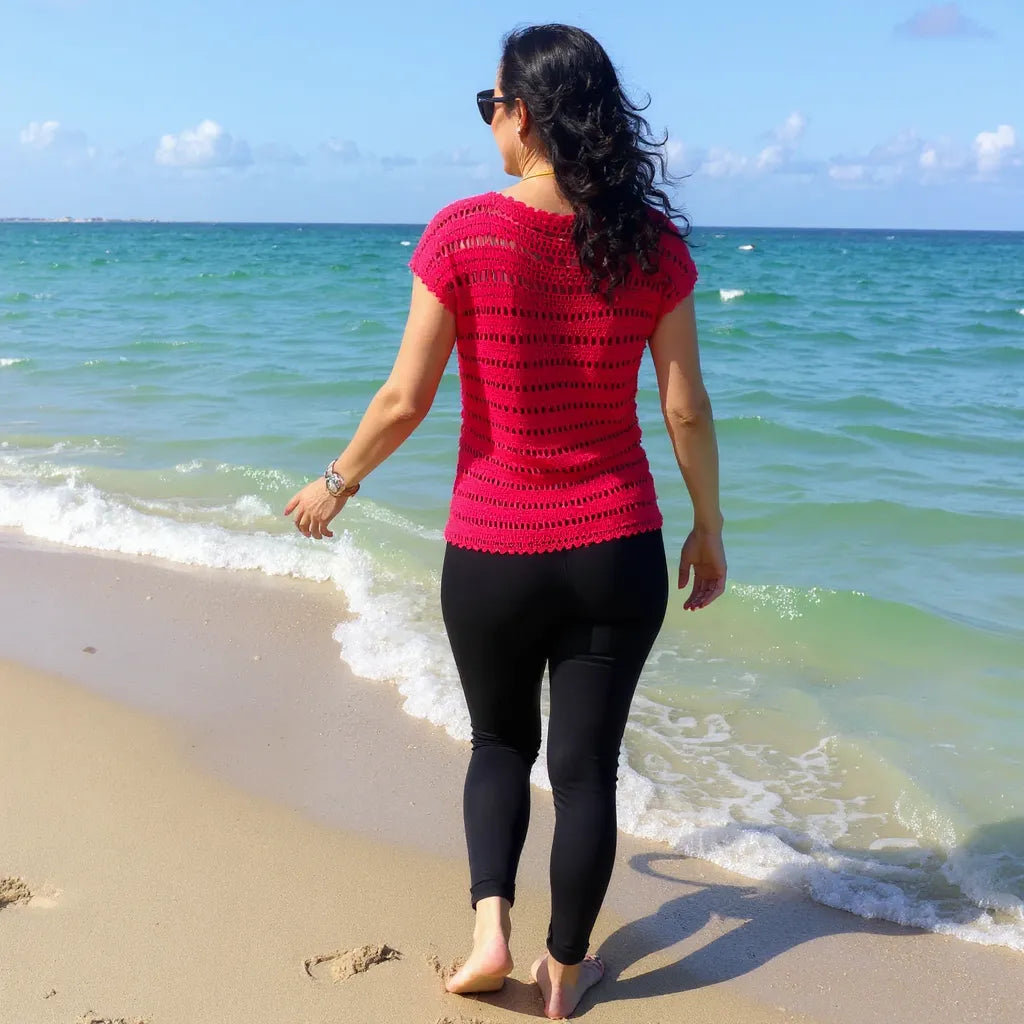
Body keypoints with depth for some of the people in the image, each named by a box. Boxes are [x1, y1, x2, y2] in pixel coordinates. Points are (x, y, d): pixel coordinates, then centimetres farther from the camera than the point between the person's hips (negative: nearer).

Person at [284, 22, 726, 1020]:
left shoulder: (463, 234, -12)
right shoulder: (653, 241, -5)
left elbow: (405, 397, -9)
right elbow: (686, 408, -2)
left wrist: (335, 483, 8)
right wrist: (708, 527, 11)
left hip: (490, 553, -1)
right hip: (617, 548, 1)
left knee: (500, 743, 24)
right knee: (586, 765, 13)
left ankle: (490, 923, 11)